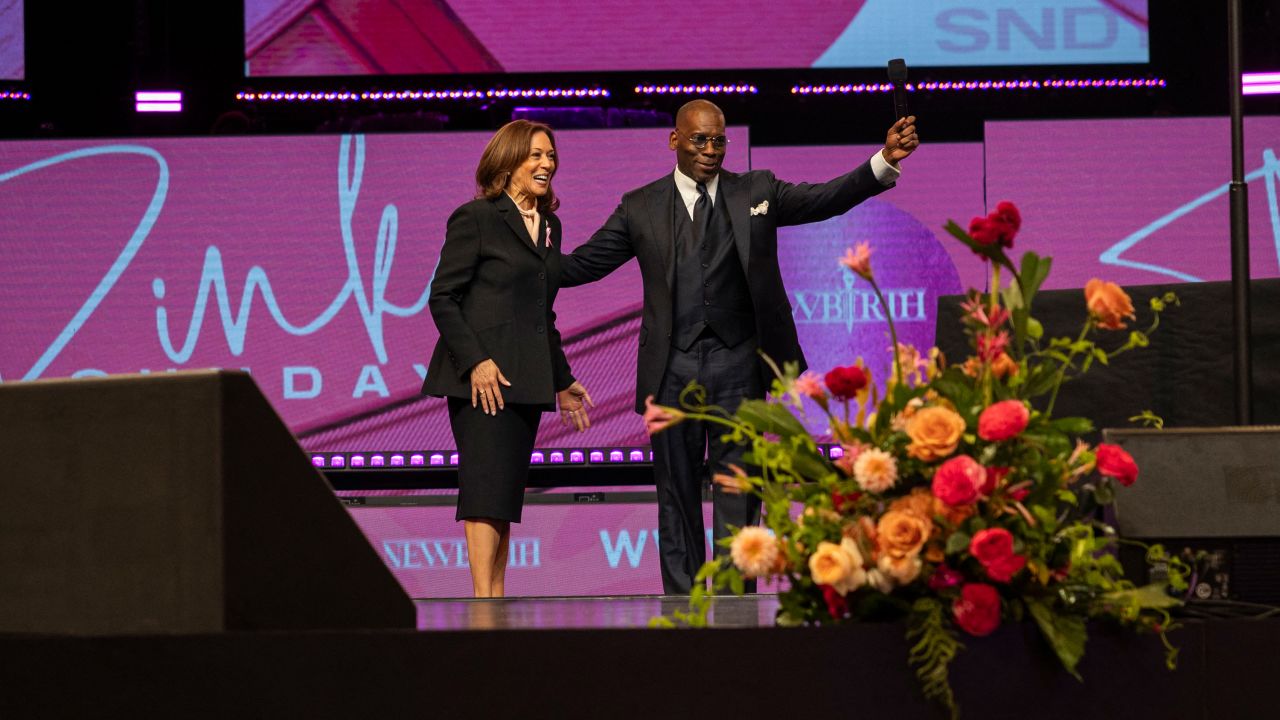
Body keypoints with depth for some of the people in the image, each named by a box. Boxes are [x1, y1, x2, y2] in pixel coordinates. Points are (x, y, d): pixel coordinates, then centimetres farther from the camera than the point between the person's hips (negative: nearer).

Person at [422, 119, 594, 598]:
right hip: (483, 376, -7)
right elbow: (442, 298, -9)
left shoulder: (548, 225, 17)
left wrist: (561, 380, 21)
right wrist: (475, 361, -18)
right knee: (487, 485, -12)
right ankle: (482, 600, -15)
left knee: (508, 492, 5)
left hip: (525, 378, 7)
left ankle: (497, 600, 5)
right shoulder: (475, 218, -5)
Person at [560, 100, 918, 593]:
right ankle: (681, 604, 12)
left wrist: (885, 161, -15)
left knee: (737, 492, -2)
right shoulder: (641, 207, 6)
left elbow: (829, 199, -1)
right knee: (677, 493, 6)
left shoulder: (756, 191, 7)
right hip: (673, 366, 1)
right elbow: (583, 264, 8)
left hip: (738, 363, 0)